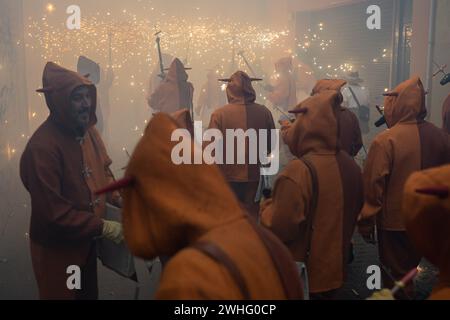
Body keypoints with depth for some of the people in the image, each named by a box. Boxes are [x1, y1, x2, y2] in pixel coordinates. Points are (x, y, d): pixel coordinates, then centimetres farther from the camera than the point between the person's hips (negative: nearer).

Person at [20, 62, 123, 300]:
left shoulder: (88, 131, -2)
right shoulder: (42, 147, -27)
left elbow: (103, 172, 13)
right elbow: (52, 211, -27)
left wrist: (119, 199, -5)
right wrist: (103, 227, -22)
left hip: (87, 242, 7)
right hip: (57, 250, -7)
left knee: (90, 293, 23)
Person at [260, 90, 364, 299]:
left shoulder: (299, 171, -27)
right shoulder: (350, 165, -2)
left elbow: (278, 228, -24)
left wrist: (266, 207, -5)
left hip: (301, 273, -7)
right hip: (335, 268, 7)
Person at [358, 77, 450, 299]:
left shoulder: (385, 141, -22)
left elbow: (373, 186, -18)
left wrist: (366, 222, -6)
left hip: (394, 221, -6)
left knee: (396, 277, 11)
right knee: (408, 269, 25)